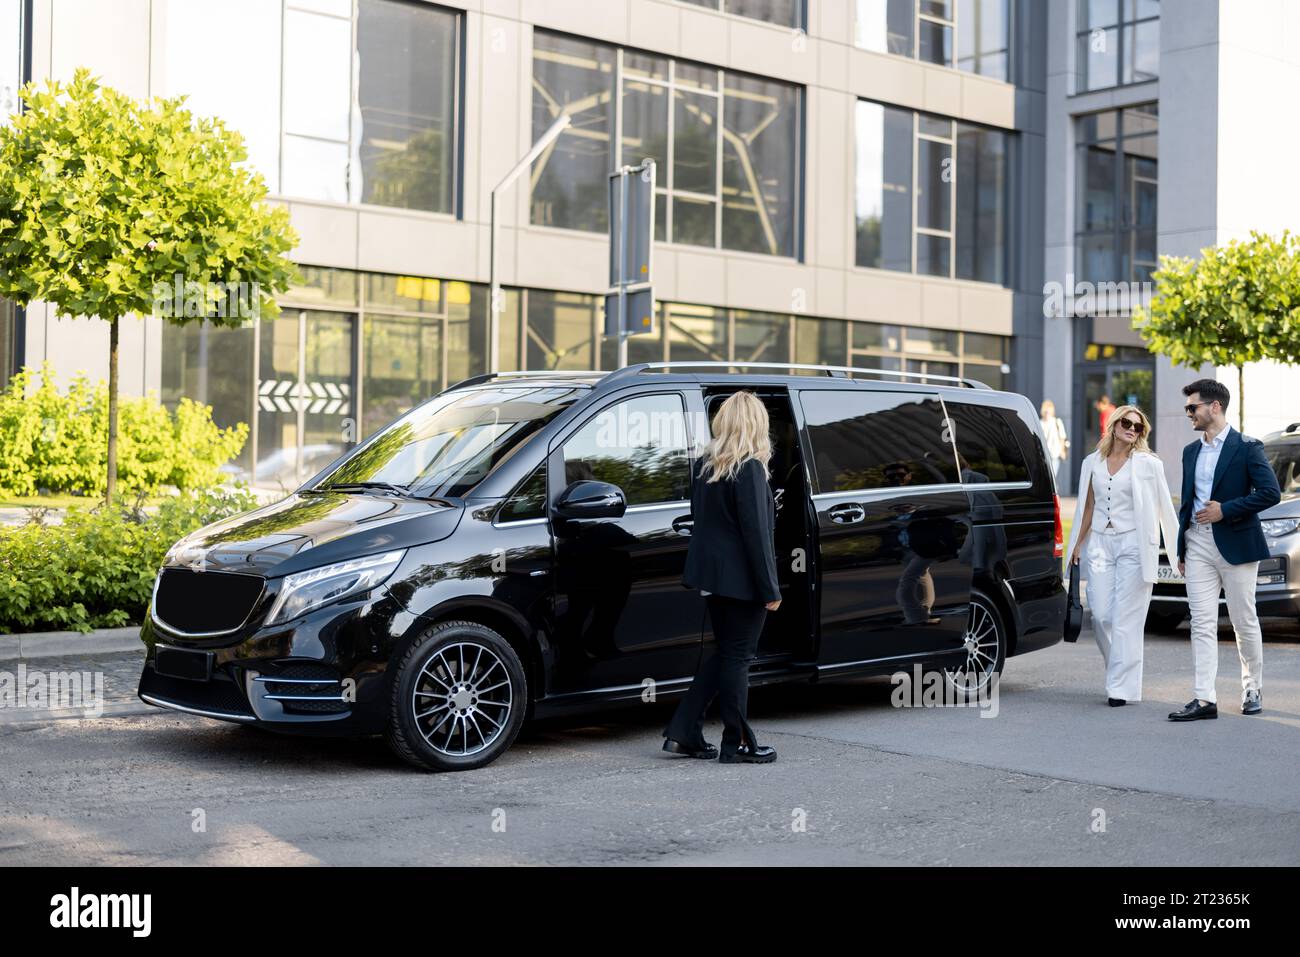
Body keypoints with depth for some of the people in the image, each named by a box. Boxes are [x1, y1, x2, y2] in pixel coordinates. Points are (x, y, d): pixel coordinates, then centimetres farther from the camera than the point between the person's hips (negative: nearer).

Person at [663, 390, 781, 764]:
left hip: (711, 572, 8)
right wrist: (770, 588, -13)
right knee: (737, 656, 2)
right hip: (741, 578, -7)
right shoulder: (749, 469, -16)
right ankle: (736, 743, 11)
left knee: (724, 652, 17)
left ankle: (682, 732, 15)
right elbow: (756, 532, -17)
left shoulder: (705, 464, 7)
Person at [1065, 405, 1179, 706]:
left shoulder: (1148, 464, 2)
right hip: (1099, 544, 4)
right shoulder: (1092, 463, 12)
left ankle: (1121, 687, -1)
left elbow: (1164, 507, 1)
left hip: (1133, 544, -4)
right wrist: (1077, 544, 14)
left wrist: (1178, 546, -3)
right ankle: (1121, 670, 20)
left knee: (1126, 619, -5)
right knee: (1101, 615, -1)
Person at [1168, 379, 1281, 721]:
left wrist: (1225, 510, -15)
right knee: (1202, 624, -2)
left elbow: (1271, 493, -13)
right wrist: (1181, 550, 15)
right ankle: (1204, 699, -5)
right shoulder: (1191, 451, 14)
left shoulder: (1246, 448, -5)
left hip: (1235, 544, -5)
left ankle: (1253, 690, 23)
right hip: (1198, 545, 5)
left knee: (1244, 623, 6)